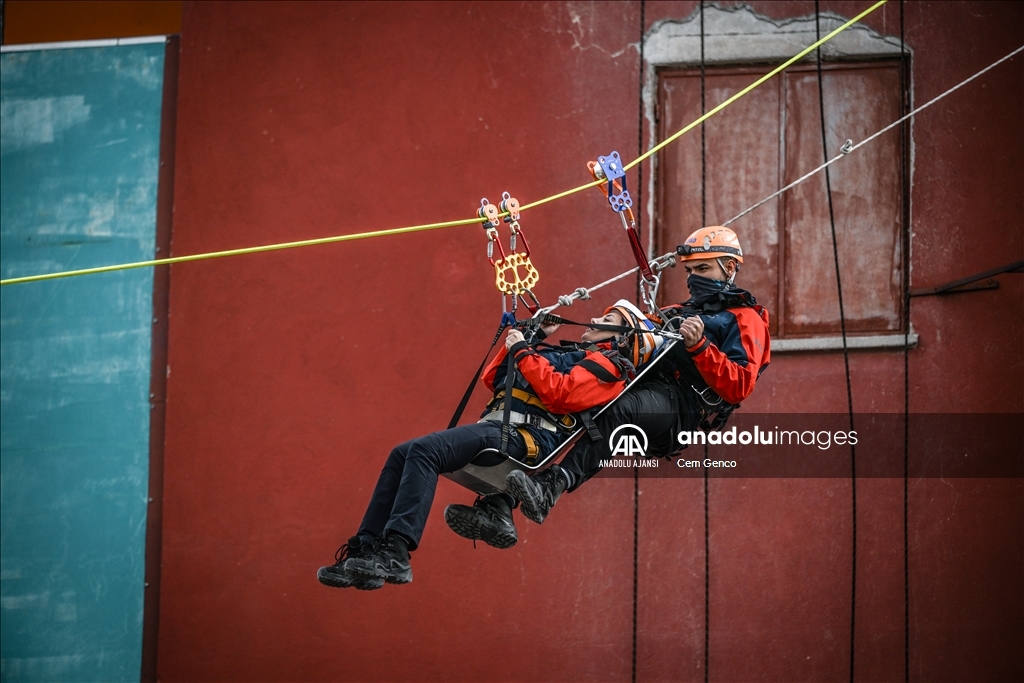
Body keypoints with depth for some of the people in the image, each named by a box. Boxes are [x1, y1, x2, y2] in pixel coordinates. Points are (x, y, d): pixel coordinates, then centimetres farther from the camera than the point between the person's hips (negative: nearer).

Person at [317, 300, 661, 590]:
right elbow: (493, 378, 33)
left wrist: (522, 352, -5)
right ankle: (367, 550, -11)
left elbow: (558, 392, -12)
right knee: (401, 455, -6)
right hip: (495, 427, 9)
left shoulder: (606, 365, 8)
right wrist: (528, 337, 26)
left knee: (424, 450, -29)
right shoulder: (568, 355, 35)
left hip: (524, 435, -9)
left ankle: (394, 555, -37)